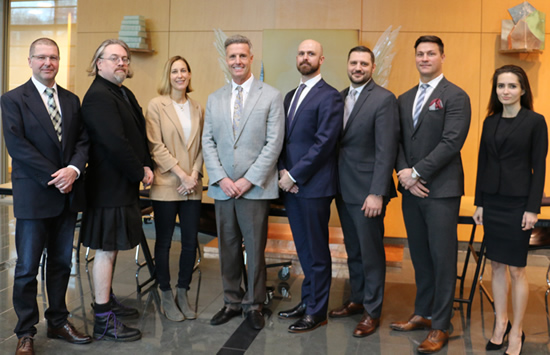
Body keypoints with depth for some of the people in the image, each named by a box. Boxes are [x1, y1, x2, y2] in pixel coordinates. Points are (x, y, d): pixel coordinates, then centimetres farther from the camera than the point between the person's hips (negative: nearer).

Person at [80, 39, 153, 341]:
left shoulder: (126, 95, 15)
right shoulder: (98, 97, -16)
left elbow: (139, 134, 15)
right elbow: (115, 143, -24)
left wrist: (146, 166, 0)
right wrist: (139, 173, -14)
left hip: (124, 183, 10)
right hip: (109, 185, -10)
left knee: (112, 247, 19)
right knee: (106, 250, -3)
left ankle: (107, 301, 34)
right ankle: (104, 321, 7)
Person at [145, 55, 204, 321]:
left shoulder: (197, 108, 12)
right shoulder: (156, 105, -1)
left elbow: (201, 146, 10)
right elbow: (155, 146, -8)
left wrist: (194, 174, -4)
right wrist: (181, 174, -12)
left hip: (192, 186, 4)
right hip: (166, 185, -4)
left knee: (190, 242, 6)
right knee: (164, 242, 5)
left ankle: (183, 293, 22)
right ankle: (166, 296, 18)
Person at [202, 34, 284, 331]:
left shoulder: (271, 96, 1)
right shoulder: (214, 99, 13)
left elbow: (274, 143, -6)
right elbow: (208, 142, 8)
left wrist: (249, 180, -11)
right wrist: (221, 178, -5)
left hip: (255, 187, -3)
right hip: (222, 187, 4)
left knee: (255, 248, 3)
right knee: (228, 248, 10)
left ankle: (253, 304, 18)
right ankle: (232, 301, 24)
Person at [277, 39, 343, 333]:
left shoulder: (329, 97, -8)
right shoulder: (290, 96, 17)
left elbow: (324, 143, -16)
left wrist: (294, 175, -14)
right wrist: (282, 171, 0)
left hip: (314, 186, -7)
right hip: (290, 184, 7)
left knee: (316, 251, 3)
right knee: (303, 249, 16)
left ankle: (317, 312, 15)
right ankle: (307, 300, 29)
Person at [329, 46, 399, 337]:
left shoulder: (384, 99, -10)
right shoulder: (340, 97, 11)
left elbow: (386, 150, -16)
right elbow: (336, 141, 12)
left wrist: (377, 193, -20)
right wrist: (333, 183, 6)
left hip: (367, 190, -7)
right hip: (343, 189, 7)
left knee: (371, 252, 4)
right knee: (353, 250, 18)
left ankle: (373, 311, 18)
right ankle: (357, 299, 34)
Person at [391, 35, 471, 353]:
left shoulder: (456, 97, -5)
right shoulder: (405, 99, 14)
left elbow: (451, 142, -15)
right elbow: (398, 142, 11)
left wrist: (417, 172, -15)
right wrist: (404, 174, -5)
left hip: (441, 190, -6)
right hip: (412, 189, 6)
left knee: (442, 259, 1)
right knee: (420, 256, 14)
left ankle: (440, 327, 12)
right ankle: (423, 314, 28)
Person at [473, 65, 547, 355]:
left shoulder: (535, 122, -5)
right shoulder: (490, 122, 8)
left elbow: (538, 167, -7)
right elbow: (483, 163, 9)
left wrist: (533, 208, -12)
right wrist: (479, 203, 7)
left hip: (518, 203, -5)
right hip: (492, 201, 5)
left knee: (516, 269, 2)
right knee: (497, 265, 11)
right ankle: (500, 324, 25)